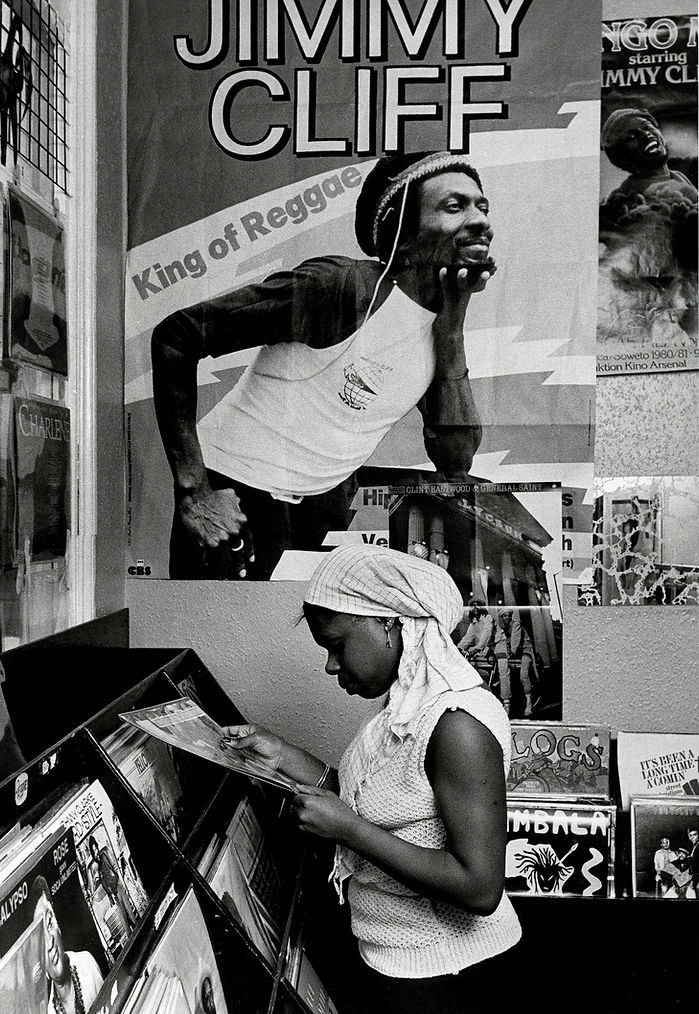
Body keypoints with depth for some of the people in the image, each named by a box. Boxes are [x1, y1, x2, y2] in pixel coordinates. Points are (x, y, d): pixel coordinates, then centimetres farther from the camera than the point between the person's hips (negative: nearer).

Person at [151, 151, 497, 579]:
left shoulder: (443, 323, 1)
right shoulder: (343, 287, -22)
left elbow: (457, 461, -6)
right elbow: (175, 334, -23)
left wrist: (453, 322, -11)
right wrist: (194, 493, -25)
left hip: (330, 499, 7)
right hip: (240, 499, -6)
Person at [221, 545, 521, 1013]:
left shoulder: (459, 723, -30)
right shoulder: (409, 702, -1)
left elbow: (480, 888, -30)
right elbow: (371, 801, 6)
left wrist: (346, 827, -29)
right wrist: (282, 754, -1)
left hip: (438, 976, -8)